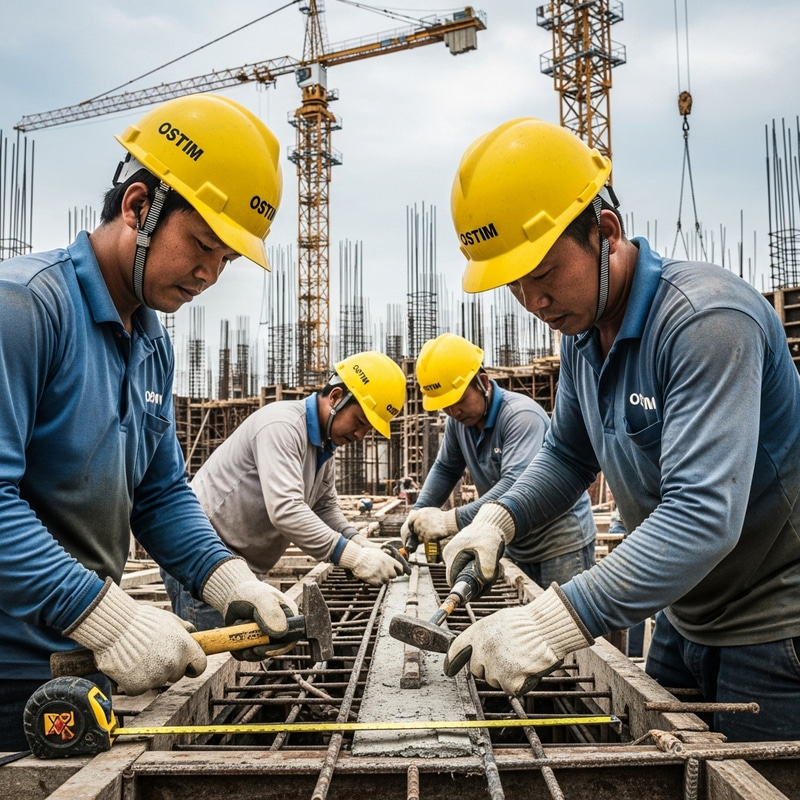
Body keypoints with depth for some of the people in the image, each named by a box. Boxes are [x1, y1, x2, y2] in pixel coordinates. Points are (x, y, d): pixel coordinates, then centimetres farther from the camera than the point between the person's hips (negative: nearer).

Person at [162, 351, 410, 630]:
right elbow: (285, 510, -33)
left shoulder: (324, 444, 9)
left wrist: (361, 543, -8)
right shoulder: (282, 425, -23)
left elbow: (325, 507, 11)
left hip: (240, 565, 10)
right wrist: (354, 557, -34)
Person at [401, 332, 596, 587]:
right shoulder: (459, 420, 0)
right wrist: (419, 511, -7)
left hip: (562, 543, -7)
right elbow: (445, 469, 10)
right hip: (516, 549, 7)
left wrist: (451, 520, -39)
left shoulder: (521, 415, -23)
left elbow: (515, 486, -35)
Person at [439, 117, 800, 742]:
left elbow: (703, 516, -37)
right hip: (684, 616, 8)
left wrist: (552, 625, -42)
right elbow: (568, 455, 12)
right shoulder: (581, 327, 0)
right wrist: (498, 519, -7)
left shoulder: (706, 319, -28)